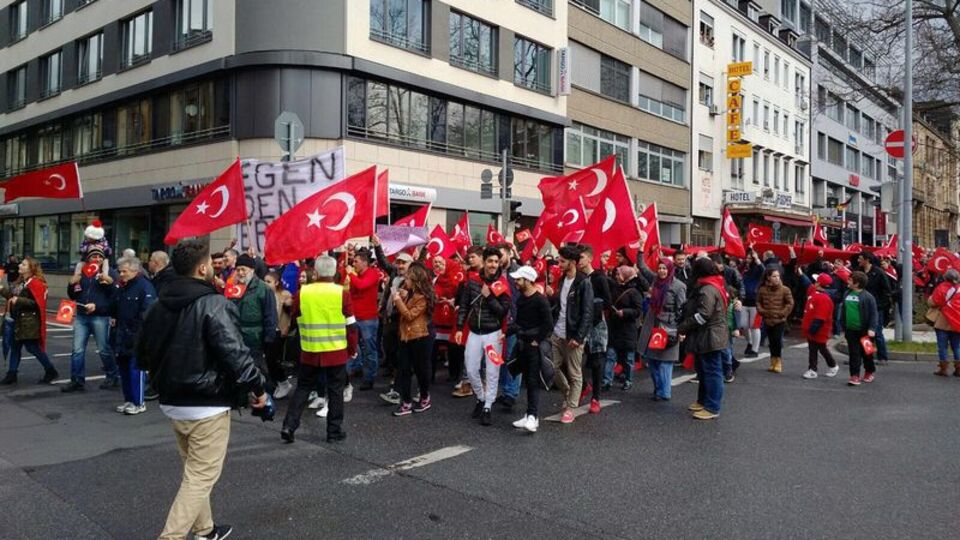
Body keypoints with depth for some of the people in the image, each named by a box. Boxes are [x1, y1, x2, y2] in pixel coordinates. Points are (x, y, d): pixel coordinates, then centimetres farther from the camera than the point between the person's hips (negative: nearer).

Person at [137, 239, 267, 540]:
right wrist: (257, 387, -13)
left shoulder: (159, 306, 7)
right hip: (207, 405, -9)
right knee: (201, 477, 0)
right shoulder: (214, 304, -18)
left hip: (173, 402, 9)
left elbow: (142, 356, 17)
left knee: (194, 471, 22)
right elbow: (235, 354, -25)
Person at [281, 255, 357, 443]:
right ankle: (334, 431, 14)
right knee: (335, 390, 9)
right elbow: (350, 324, -5)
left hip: (309, 351, 2)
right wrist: (352, 349, 5)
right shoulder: (342, 293, -10)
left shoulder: (302, 292, -6)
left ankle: (289, 426, 11)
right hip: (336, 351, -2)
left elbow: (295, 316, 11)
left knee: (303, 388, 16)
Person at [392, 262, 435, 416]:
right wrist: (402, 298, -2)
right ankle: (406, 403, 7)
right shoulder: (410, 293, 11)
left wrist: (398, 300, -17)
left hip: (420, 338, -8)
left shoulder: (423, 297, -15)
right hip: (406, 336, 8)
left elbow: (410, 315, -19)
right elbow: (402, 312, 14)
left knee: (421, 369, 6)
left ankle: (425, 399, 24)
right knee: (404, 369, 3)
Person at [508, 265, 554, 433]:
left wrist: (537, 341, -13)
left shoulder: (540, 300, -14)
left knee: (533, 381, -9)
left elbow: (548, 324, -15)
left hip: (535, 346, -8)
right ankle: (530, 415, 18)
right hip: (522, 344, 8)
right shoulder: (520, 298, 9)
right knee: (528, 380, 11)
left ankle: (533, 416, -9)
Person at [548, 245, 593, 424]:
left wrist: (579, 337, -19)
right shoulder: (563, 279, 10)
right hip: (557, 334, 7)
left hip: (573, 336, -7)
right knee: (553, 368, 12)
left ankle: (570, 408, 15)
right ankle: (569, 394, 34)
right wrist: (551, 295, -4)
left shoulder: (583, 283, -13)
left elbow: (587, 313, -16)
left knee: (574, 374, 5)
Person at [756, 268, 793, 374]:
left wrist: (783, 313, -9)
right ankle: (773, 362, 22)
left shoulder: (784, 289, -7)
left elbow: (790, 303, -3)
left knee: (778, 341, -6)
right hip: (767, 320, 3)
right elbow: (758, 302, 11)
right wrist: (762, 311, -2)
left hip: (780, 321, -3)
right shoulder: (762, 289, 0)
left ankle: (778, 362, 10)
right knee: (771, 341, 10)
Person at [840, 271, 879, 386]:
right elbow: (843, 311, 15)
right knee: (854, 354, 2)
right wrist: (843, 327, 16)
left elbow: (873, 314, -12)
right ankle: (855, 376, 2)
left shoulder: (867, 296, -11)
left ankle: (869, 372, 31)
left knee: (866, 353, 12)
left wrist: (872, 328, -20)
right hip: (850, 330, 4)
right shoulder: (847, 294, 6)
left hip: (864, 330, -4)